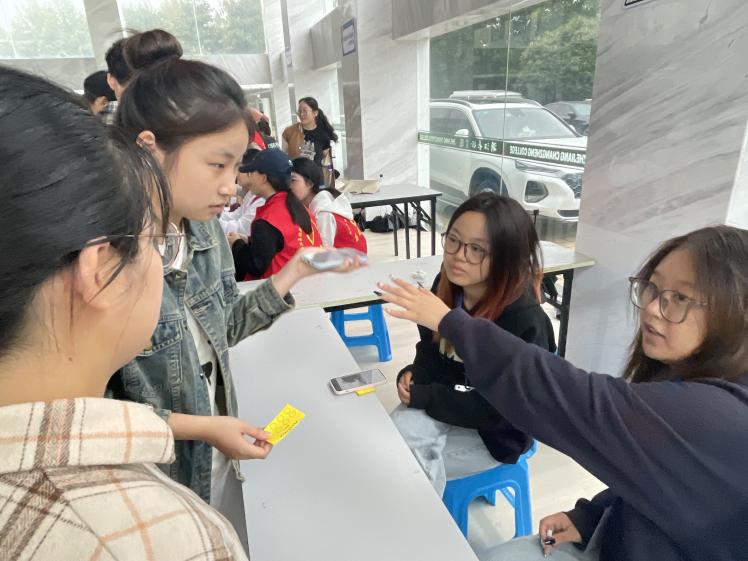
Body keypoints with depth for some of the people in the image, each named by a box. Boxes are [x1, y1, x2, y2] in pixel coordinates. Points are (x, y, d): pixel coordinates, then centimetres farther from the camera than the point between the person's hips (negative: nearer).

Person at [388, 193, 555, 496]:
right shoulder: (447, 285, -8)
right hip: (445, 405, 5)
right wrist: (413, 375, -13)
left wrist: (421, 397, -23)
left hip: (493, 433, -5)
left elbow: (495, 409, -25)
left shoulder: (526, 322, -27)